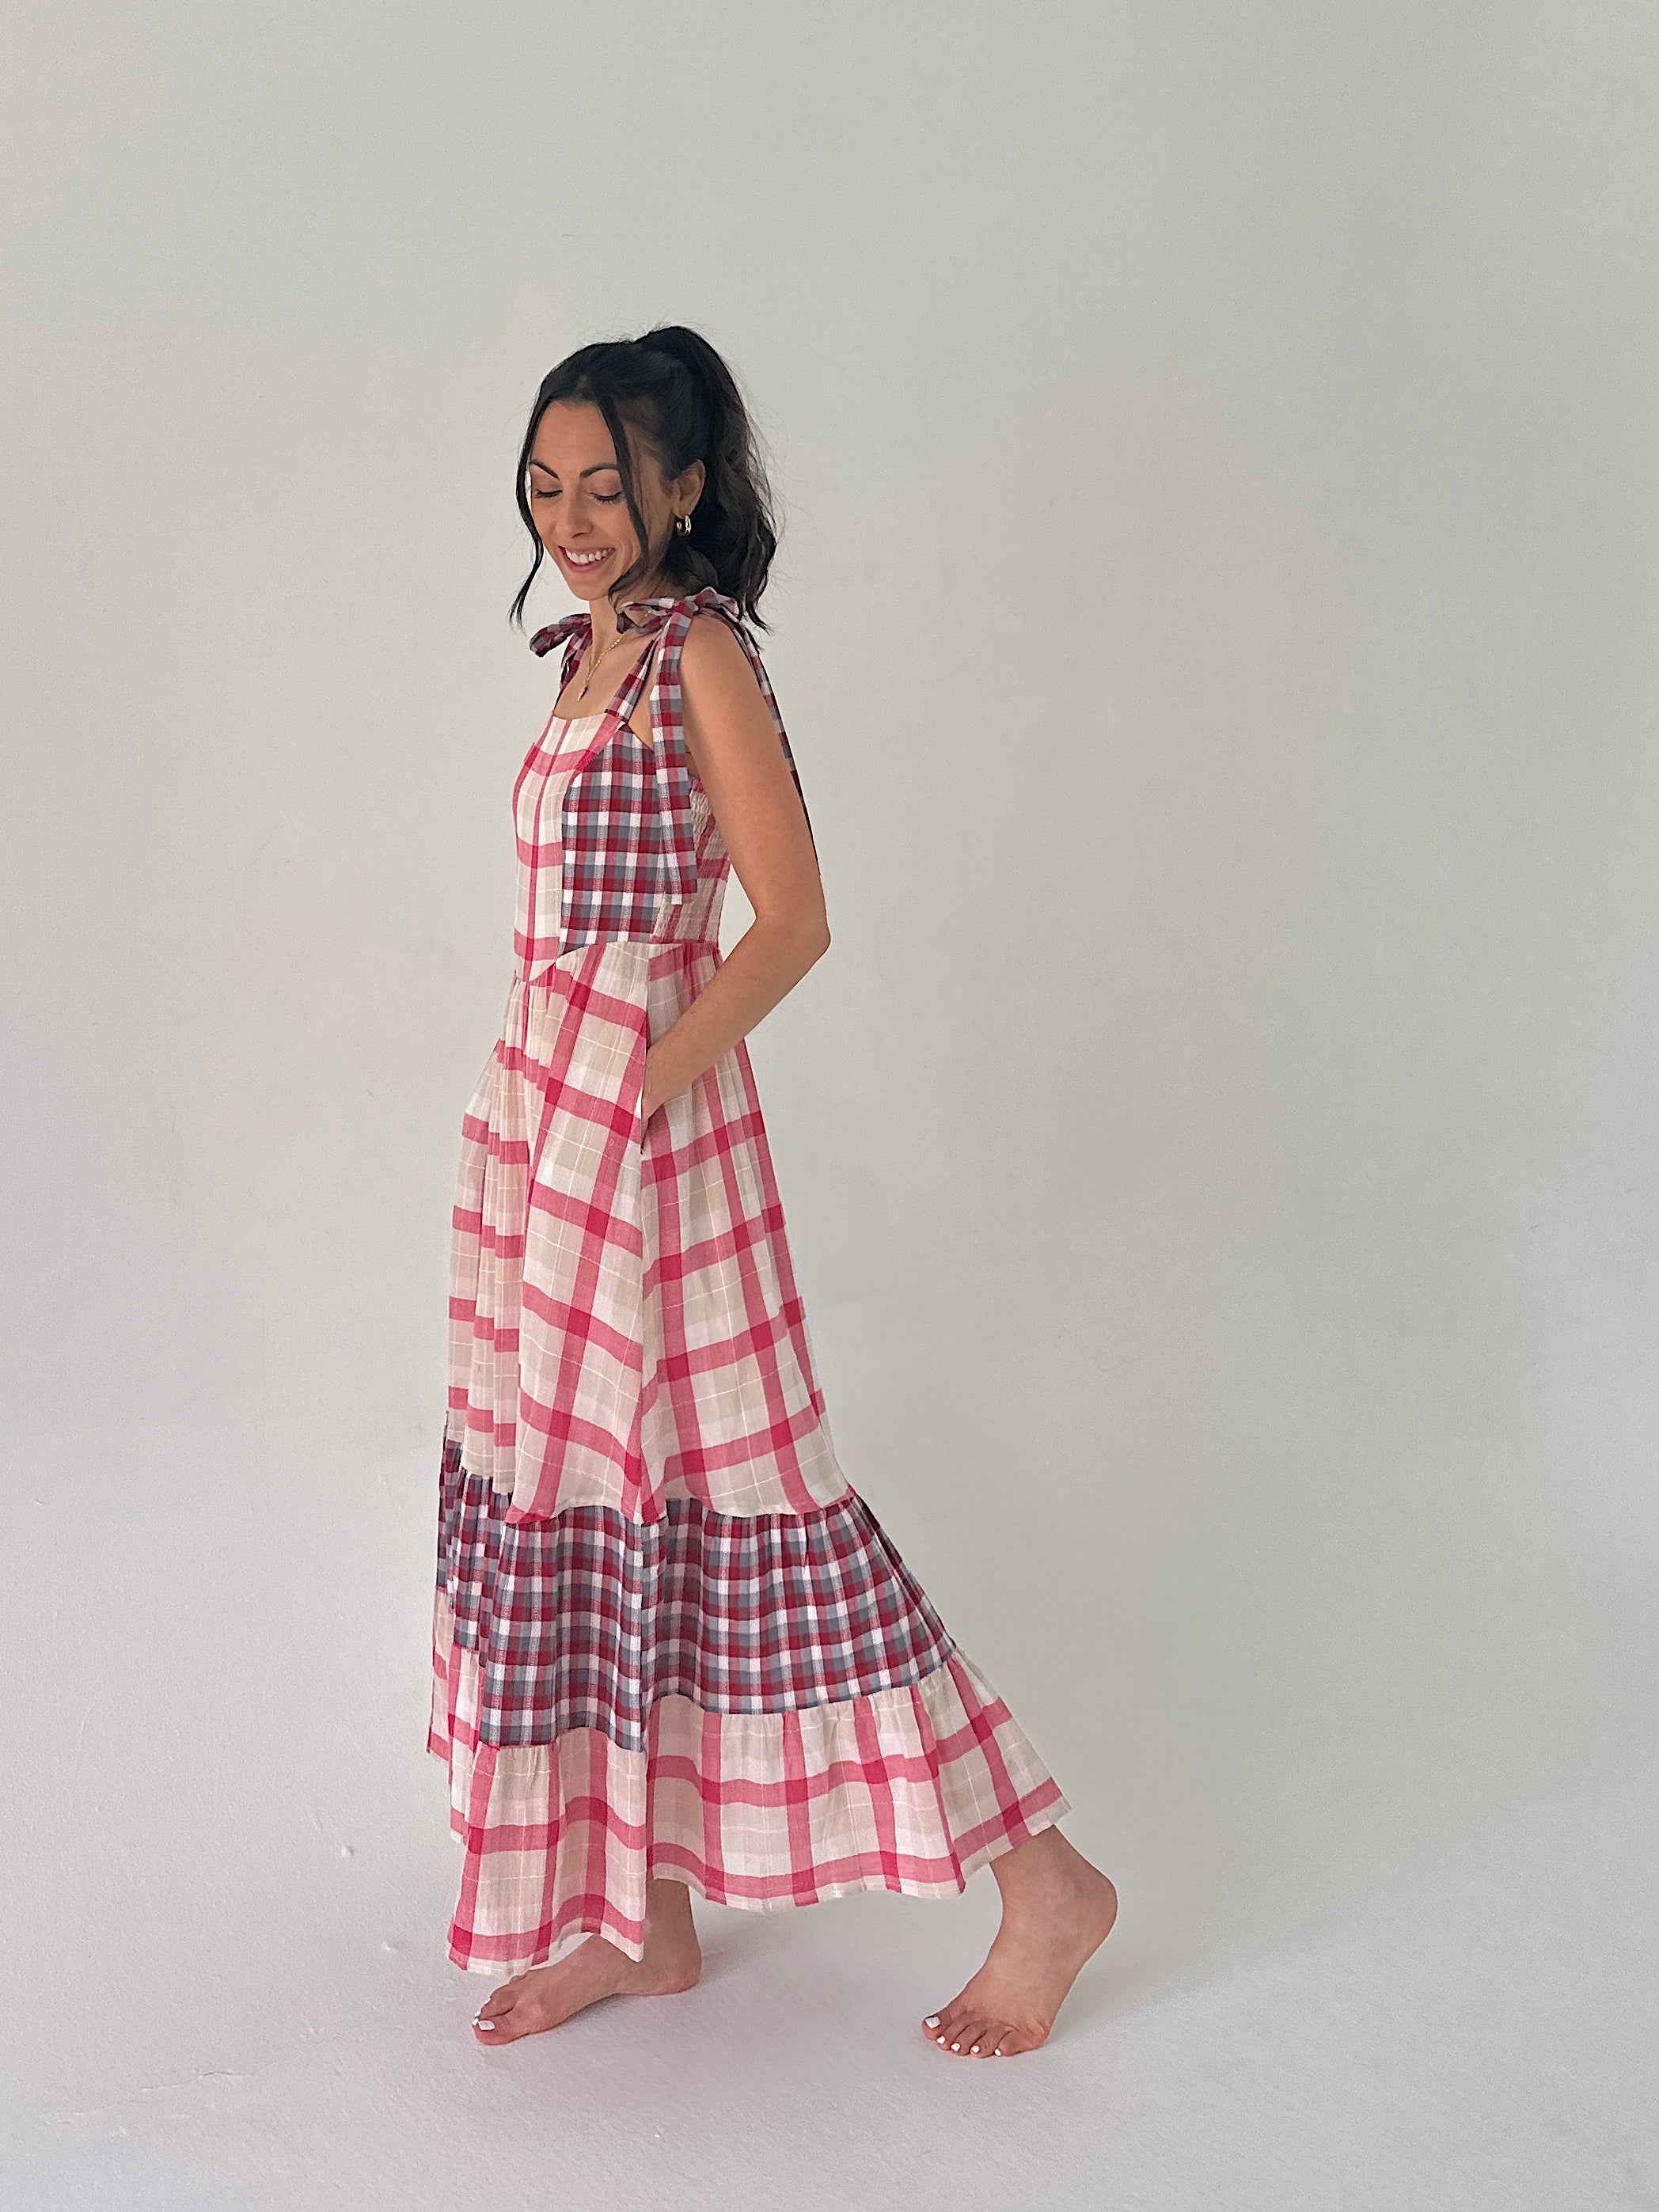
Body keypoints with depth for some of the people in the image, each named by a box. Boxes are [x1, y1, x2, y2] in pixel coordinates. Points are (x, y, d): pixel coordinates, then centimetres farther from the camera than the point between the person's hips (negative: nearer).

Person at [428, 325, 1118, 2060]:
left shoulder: (701, 652, -11)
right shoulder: (594, 652, 14)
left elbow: (791, 922, -17)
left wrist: (629, 1104, -19)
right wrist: (543, 1123, 14)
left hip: (647, 1125, -9)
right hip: (543, 1115, 9)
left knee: (733, 1509, -4)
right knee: (573, 1507, 12)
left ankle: (1041, 1885, 10)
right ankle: (635, 1915, 26)